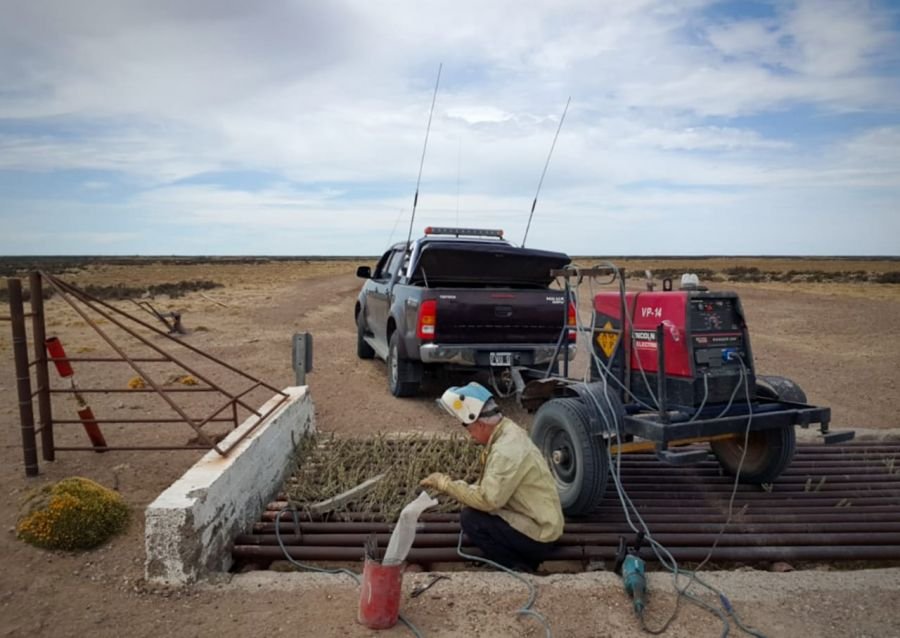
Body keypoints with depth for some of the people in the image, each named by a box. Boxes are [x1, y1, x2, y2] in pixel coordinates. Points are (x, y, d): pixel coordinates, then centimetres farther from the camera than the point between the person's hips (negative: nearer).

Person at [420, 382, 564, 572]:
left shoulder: (507, 450, -26)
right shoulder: (508, 432, 4)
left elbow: (487, 500, -27)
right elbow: (491, 488, 11)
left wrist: (445, 483, -18)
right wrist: (453, 485, 0)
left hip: (538, 535, -9)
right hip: (541, 524, 9)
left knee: (470, 518, -15)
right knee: (474, 509, 10)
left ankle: (518, 569, -2)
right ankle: (522, 563, 13)